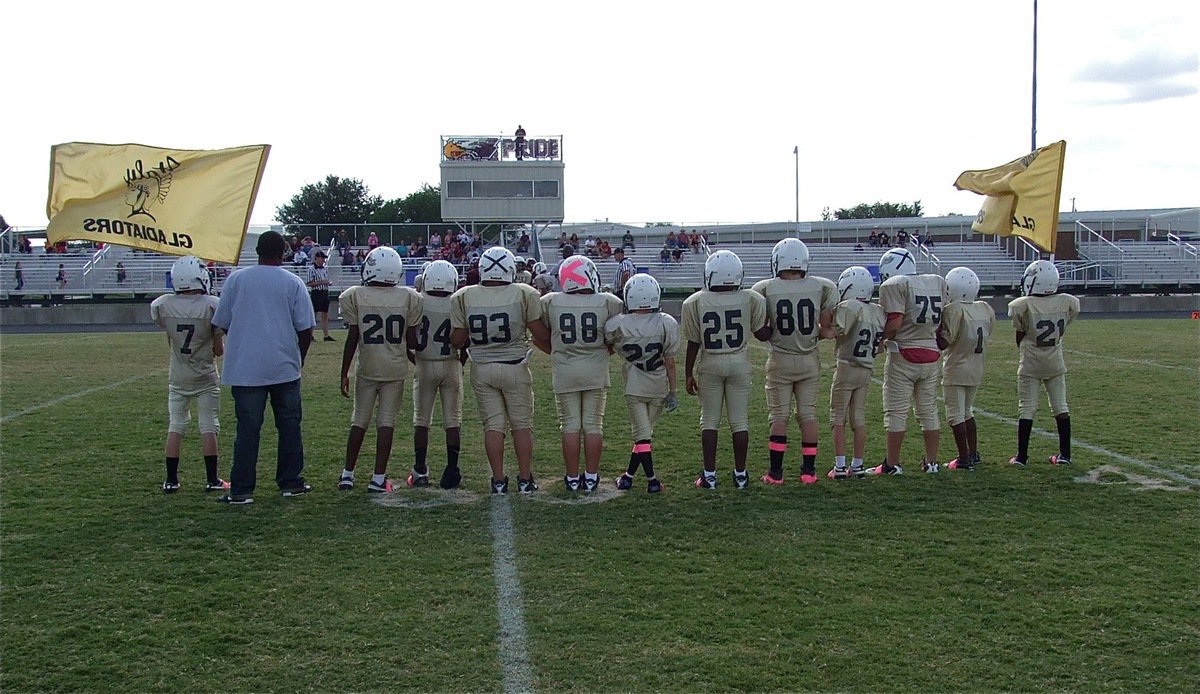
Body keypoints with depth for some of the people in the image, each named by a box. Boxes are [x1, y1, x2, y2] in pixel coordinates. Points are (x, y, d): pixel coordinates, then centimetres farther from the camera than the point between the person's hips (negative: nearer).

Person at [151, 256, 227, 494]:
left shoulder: (163, 305, -8)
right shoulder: (212, 306, -16)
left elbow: (170, 344, 5)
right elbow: (219, 350, -9)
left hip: (177, 377, 3)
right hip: (205, 376, -2)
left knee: (175, 426, 11)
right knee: (208, 427, 5)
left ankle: (171, 480, 14)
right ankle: (212, 480, 8)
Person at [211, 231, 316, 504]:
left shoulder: (236, 279, 0)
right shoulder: (293, 283, -1)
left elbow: (223, 323, 6)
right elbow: (305, 329, -2)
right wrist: (299, 359, 13)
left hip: (245, 368, 0)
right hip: (285, 367, 0)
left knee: (247, 428, 3)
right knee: (289, 425, 11)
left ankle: (242, 489, 4)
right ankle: (290, 482, 17)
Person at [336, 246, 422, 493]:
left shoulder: (356, 296, -7)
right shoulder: (408, 298, -3)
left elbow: (352, 339, -5)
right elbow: (411, 341, 0)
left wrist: (344, 373, 4)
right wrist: (413, 357, 21)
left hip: (366, 368, 0)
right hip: (396, 368, 0)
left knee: (359, 420, 13)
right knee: (386, 422, 4)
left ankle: (347, 475, 20)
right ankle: (378, 478, 5)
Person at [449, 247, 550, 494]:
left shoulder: (463, 297, -5)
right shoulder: (524, 294, -10)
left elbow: (457, 341, -1)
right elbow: (541, 335, -7)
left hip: (482, 369, 2)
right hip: (515, 368, -1)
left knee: (493, 425, 9)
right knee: (522, 425, 10)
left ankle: (498, 480, 11)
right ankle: (525, 479, 15)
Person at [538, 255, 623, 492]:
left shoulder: (550, 302, -5)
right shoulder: (608, 303, -7)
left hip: (564, 372, 0)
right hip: (596, 370, 0)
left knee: (570, 426, 8)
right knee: (593, 425, 8)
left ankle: (572, 478, 14)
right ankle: (591, 477, 14)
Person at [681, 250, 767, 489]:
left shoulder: (695, 302, -8)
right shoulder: (750, 299, -8)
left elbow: (693, 344, -4)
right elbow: (762, 334, -1)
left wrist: (689, 374, 6)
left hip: (709, 365, 0)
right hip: (740, 364, 0)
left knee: (709, 420, 8)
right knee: (739, 421, 8)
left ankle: (709, 474, 8)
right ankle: (740, 474, 13)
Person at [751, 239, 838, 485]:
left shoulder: (765, 290, -10)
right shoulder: (822, 288, -5)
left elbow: (761, 330, -3)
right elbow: (826, 328, -1)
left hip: (779, 360, -1)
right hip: (809, 359, 2)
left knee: (779, 415, 6)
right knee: (808, 414, 10)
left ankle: (775, 472, 8)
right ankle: (808, 470, 13)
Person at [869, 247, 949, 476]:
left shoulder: (894, 285, -10)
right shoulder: (938, 282, 10)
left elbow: (894, 323, -18)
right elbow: (943, 322, 10)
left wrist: (879, 337, -2)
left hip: (904, 355, -6)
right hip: (931, 354, 6)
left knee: (897, 412, 0)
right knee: (929, 410, 14)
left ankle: (892, 464, 5)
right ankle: (931, 461, 19)